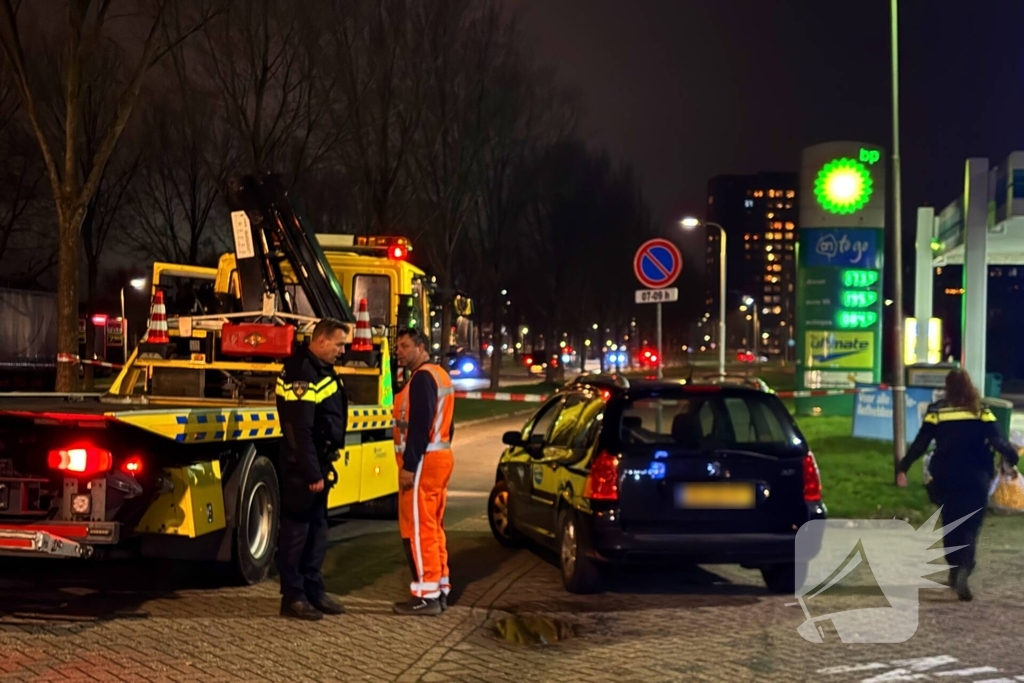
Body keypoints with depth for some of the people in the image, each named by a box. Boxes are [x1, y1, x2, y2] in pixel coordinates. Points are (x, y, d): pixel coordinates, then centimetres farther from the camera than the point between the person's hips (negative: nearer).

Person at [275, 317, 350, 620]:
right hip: (301, 467, -10)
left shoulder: (321, 370, 13)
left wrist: (323, 467, 17)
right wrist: (312, 473, -24)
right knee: (296, 530, -3)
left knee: (317, 529, 15)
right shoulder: (302, 373, -19)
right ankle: (293, 597, 2)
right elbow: (300, 430, -24)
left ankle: (313, 591, 22)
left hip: (317, 462, 10)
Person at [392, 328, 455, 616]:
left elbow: (420, 425, -22)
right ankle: (440, 588, 19)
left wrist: (409, 465, -23)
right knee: (433, 528, 15)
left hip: (423, 462, -11)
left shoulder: (422, 378, -14)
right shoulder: (439, 375, 18)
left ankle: (427, 595, -7)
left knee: (417, 530, -8)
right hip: (440, 457, 11)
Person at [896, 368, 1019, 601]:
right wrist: (1011, 458, 9)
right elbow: (998, 441, -8)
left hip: (946, 479, 1)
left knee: (951, 527, 17)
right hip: (976, 479, -1)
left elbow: (920, 444, -4)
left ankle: (955, 571, 23)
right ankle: (963, 570, -23)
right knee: (970, 529, 0)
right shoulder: (982, 412, -1)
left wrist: (902, 468, 2)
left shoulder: (936, 411, -1)